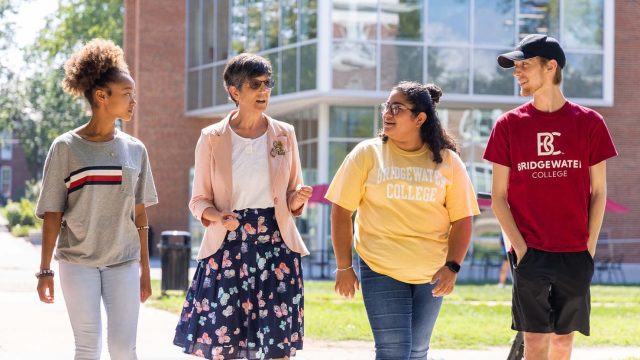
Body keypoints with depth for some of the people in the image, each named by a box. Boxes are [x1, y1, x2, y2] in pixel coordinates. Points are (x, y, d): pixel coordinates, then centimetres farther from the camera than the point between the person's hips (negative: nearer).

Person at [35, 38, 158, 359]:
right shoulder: (66, 148, -3)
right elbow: (52, 214, -2)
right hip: (78, 263, -2)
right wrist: (45, 270, -4)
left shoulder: (135, 150, 6)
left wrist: (145, 268, 10)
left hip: (124, 263, 3)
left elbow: (138, 214, 10)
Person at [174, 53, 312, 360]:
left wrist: (297, 200, -10)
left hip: (275, 245, 1)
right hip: (227, 246, -1)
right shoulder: (212, 139, 0)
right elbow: (199, 200, 4)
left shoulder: (284, 135, 6)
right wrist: (216, 216, -18)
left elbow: (291, 196, 14)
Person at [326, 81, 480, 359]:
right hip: (381, 270, -2)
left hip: (431, 274, 2)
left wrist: (452, 266, -9)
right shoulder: (367, 153, -2)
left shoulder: (447, 161, 2)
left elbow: (462, 219, 3)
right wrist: (343, 267, -3)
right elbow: (341, 211, 0)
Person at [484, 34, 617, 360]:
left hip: (575, 255, 1)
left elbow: (598, 192, 6)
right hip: (530, 254, -1)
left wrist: (589, 247, -1)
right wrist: (519, 247, -7)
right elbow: (498, 197, 3)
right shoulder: (509, 125, 2)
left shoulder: (589, 123, 3)